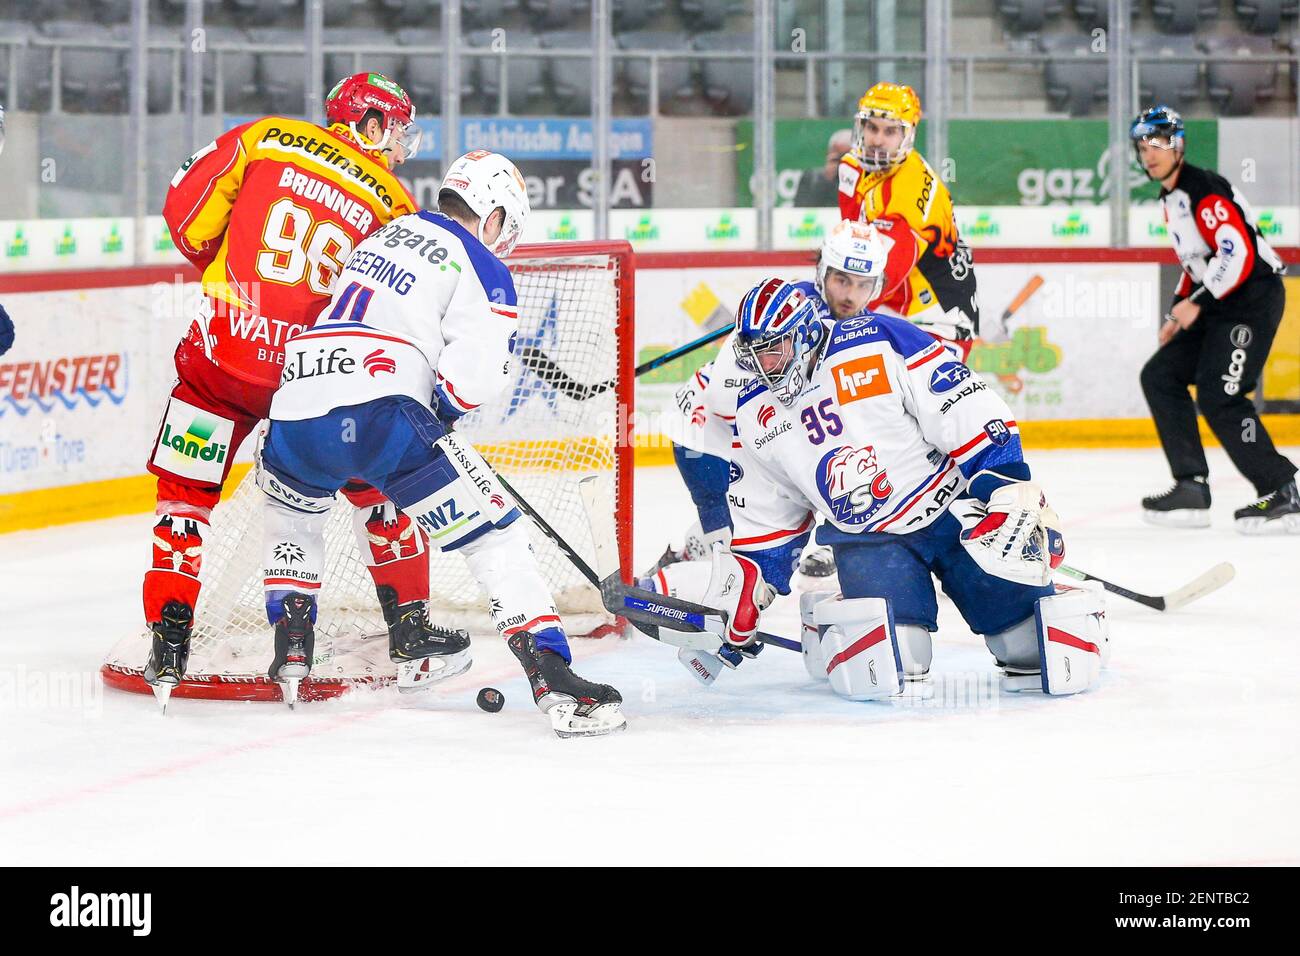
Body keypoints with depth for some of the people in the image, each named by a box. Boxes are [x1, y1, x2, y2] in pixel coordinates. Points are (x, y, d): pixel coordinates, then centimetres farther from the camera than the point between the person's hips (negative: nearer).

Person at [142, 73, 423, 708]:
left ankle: (168, 652, 2)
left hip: (221, 356, 0)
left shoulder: (267, 139, 5)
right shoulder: (395, 207, 4)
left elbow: (186, 211, 3)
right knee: (375, 487, 21)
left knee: (186, 491, 12)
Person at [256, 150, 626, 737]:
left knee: (290, 508, 38)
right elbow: (474, 376, -7)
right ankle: (553, 680, -13)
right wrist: (438, 415, 12)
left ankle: (291, 646, 33)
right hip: (379, 415, -7)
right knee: (493, 532, -2)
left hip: (296, 408, 7)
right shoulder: (481, 267, 5)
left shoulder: (386, 235, 28)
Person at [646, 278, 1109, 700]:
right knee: (883, 673, -22)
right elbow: (766, 518, 15)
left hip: (956, 512, -2)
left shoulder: (877, 343, -16)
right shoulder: (754, 416, 4)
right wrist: (743, 595, 9)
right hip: (867, 538, 2)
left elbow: (970, 411, -17)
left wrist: (1011, 490, -23)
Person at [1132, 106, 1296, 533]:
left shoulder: (1205, 189, -16)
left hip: (1254, 297, -11)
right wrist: (1178, 313, 19)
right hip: (1219, 304, 11)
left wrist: (1197, 303, -23)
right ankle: (1192, 489, 5)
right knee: (1160, 376, 6)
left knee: (1217, 396, -18)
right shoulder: (1171, 199, 16)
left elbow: (1238, 254, -24)